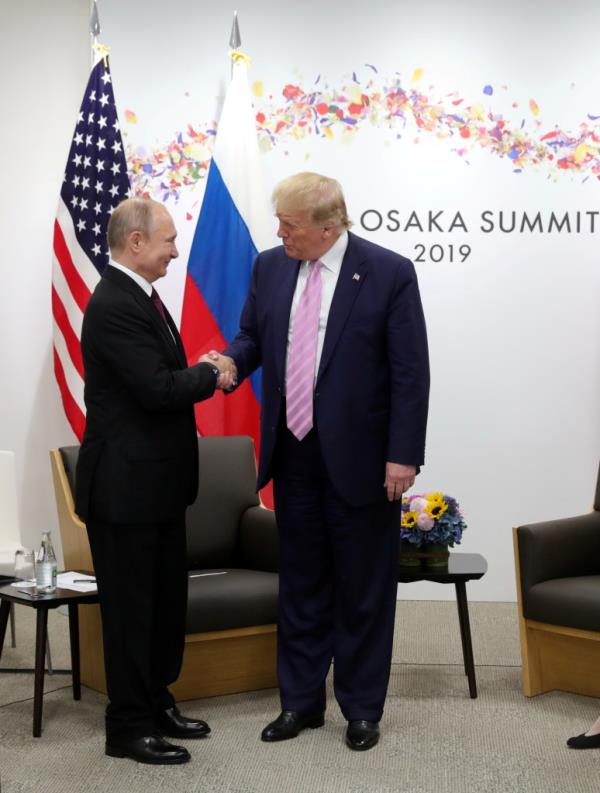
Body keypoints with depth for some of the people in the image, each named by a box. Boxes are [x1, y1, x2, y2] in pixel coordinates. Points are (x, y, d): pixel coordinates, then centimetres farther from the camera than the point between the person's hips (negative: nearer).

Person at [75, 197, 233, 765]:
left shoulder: (139, 297, 11)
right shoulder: (114, 305, -21)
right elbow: (158, 389, -26)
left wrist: (202, 375, -1)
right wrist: (210, 374, -9)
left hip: (157, 482, 10)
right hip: (125, 485, -10)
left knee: (167, 599, 18)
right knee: (130, 606, 1)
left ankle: (155, 702, 31)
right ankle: (129, 728, 13)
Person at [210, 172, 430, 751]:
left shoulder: (389, 273, -11)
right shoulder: (269, 267, 3)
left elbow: (410, 372, -10)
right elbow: (252, 335, 15)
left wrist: (403, 455, -14)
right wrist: (233, 360, -10)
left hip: (360, 459, -4)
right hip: (293, 456, 5)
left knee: (363, 589, 7)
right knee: (300, 584, 14)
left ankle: (362, 708, 22)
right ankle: (300, 701, 27)